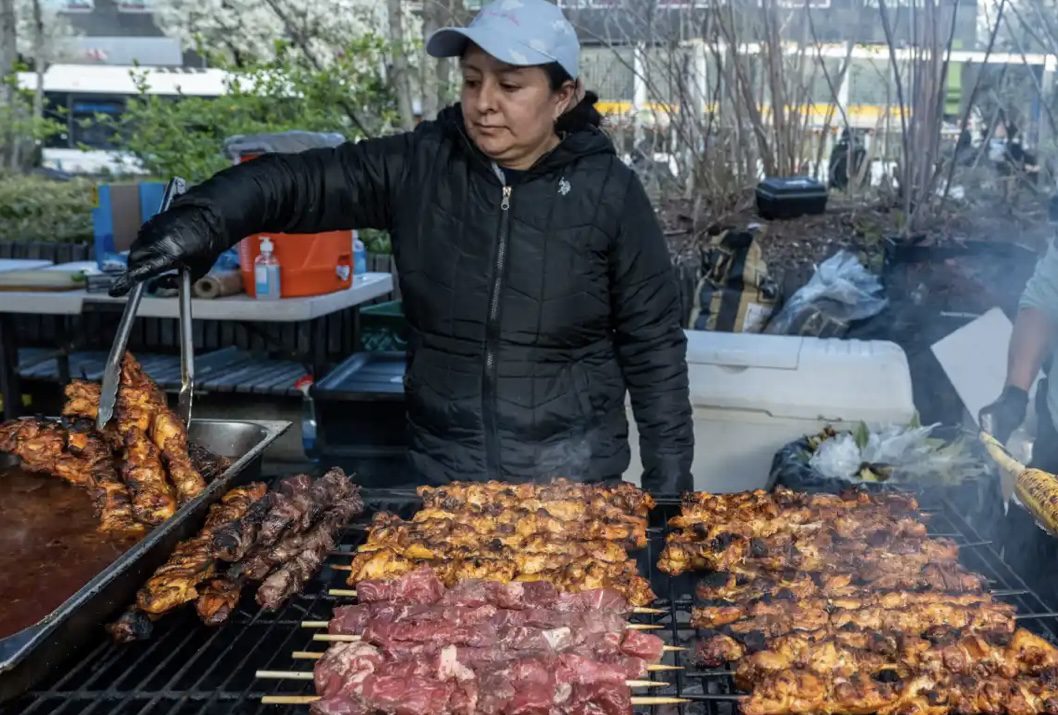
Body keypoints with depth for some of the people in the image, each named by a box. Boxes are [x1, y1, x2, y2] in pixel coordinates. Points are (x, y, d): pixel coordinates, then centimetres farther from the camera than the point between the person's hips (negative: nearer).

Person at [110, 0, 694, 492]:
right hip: (442, 473, 2)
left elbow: (653, 346, -3)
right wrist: (205, 218, -29)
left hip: (573, 480, -2)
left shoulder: (608, 192, -8)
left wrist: (670, 479, -4)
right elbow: (294, 180, -9)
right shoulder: (417, 168, -4)